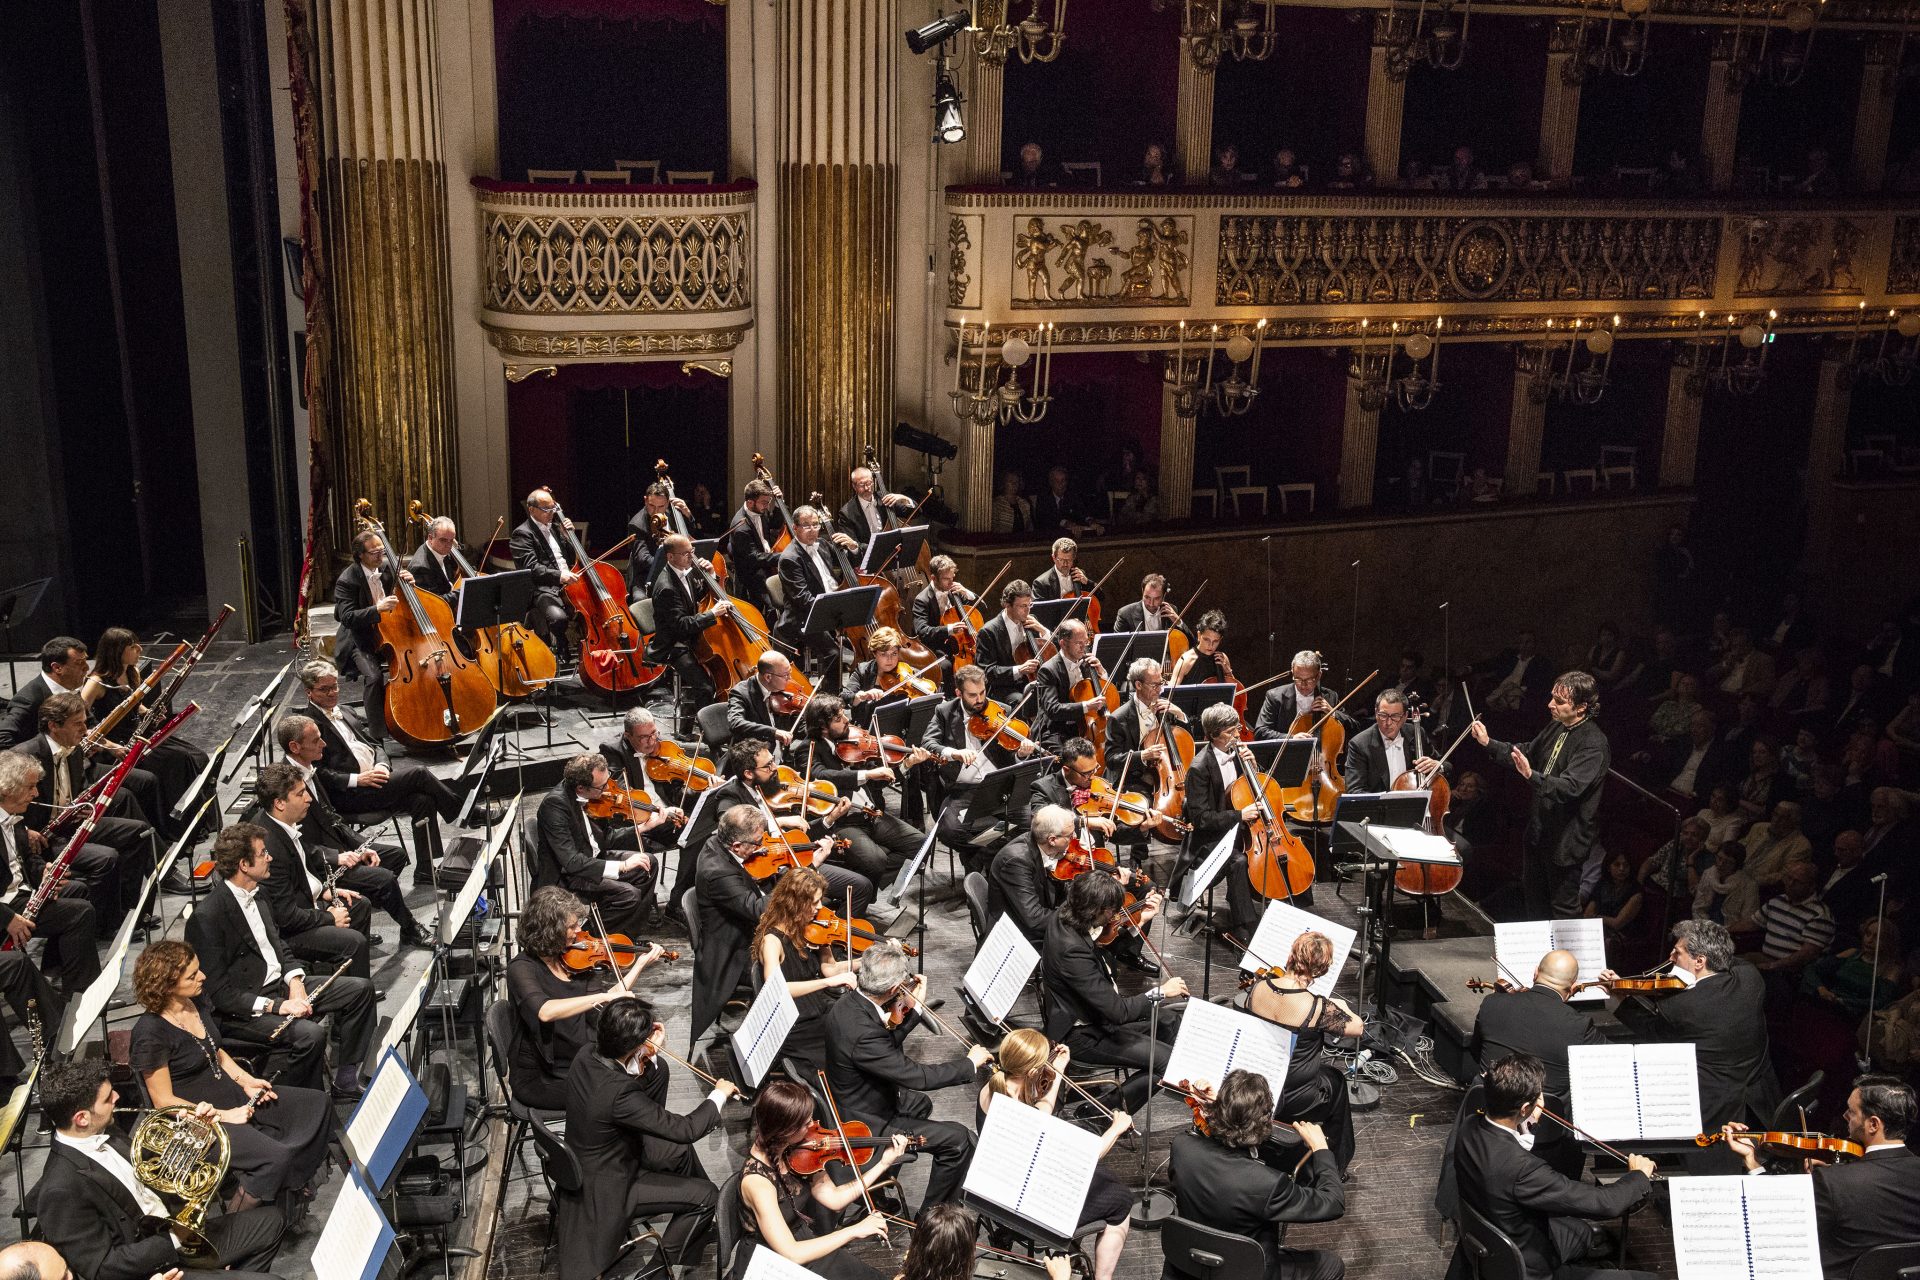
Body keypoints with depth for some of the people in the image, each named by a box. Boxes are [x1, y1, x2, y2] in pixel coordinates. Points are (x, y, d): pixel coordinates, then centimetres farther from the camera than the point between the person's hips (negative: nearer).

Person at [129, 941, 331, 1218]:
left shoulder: (198, 1001, -1)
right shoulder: (151, 1033, -24)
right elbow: (164, 1101, -19)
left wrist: (245, 1079, 1)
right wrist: (224, 1116, -19)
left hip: (231, 1094, 9)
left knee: (317, 1104, 1)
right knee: (275, 1156, -26)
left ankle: (291, 1189, 6)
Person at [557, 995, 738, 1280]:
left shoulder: (584, 1063, -13)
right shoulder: (616, 1093, -37)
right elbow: (686, 1130, -31)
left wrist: (650, 1055, -13)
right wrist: (719, 1095, -14)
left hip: (584, 1167, 8)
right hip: (605, 1190, -8)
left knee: (679, 1151, 21)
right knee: (707, 1195, -1)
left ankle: (699, 1224, 41)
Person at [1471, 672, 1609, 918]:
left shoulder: (1594, 744, -22)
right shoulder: (1557, 728, 5)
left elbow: (1569, 787, -33)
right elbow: (1528, 754, 18)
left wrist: (1531, 775, -48)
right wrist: (1488, 743, 7)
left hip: (1565, 840, -9)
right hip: (1540, 830, 9)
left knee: (1563, 908, 5)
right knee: (1534, 901, 22)